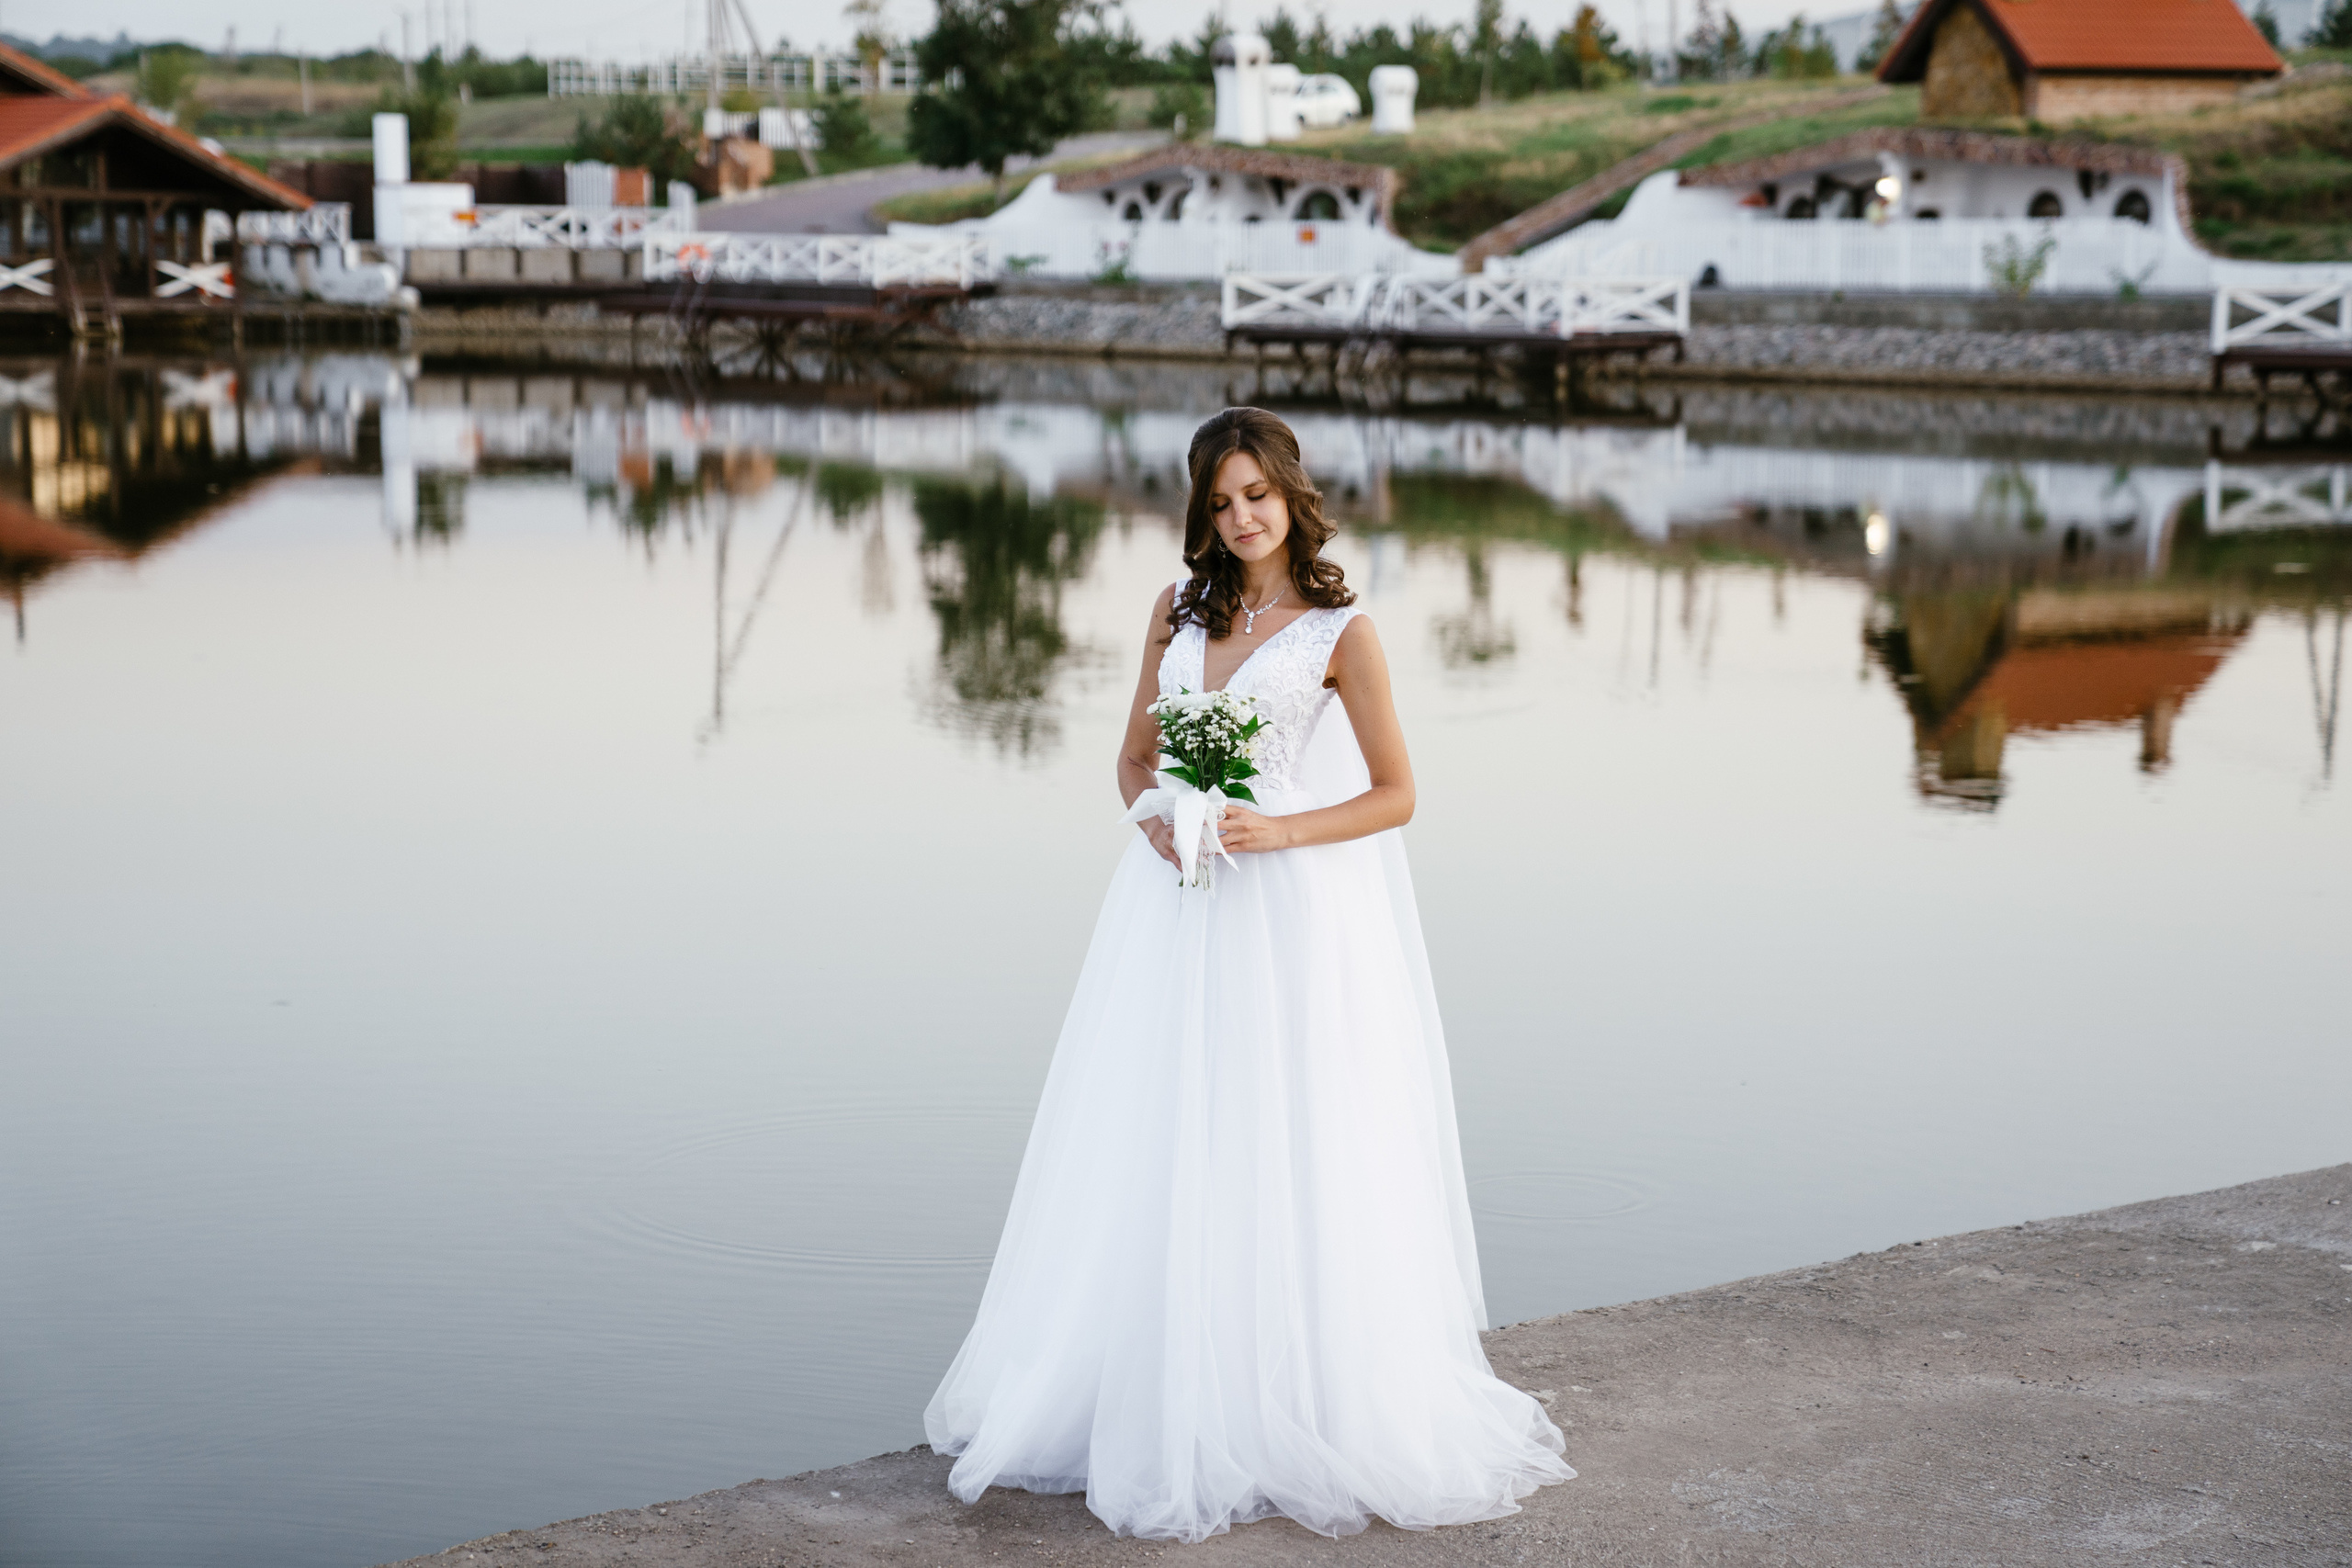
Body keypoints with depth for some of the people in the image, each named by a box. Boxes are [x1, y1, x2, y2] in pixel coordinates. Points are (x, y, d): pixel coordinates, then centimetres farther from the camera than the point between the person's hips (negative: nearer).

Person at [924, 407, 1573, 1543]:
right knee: (1158, 1161, 6)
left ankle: (1294, 1412, 9)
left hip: (1289, 915, -5)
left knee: (1283, 1166, -1)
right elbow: (1135, 756, 15)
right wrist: (1155, 820, -6)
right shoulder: (1178, 609, 10)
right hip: (1173, 909, 5)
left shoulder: (1338, 631, -4)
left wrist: (1277, 832, -15)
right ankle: (1160, 1405, 15)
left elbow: (1394, 794, -3)